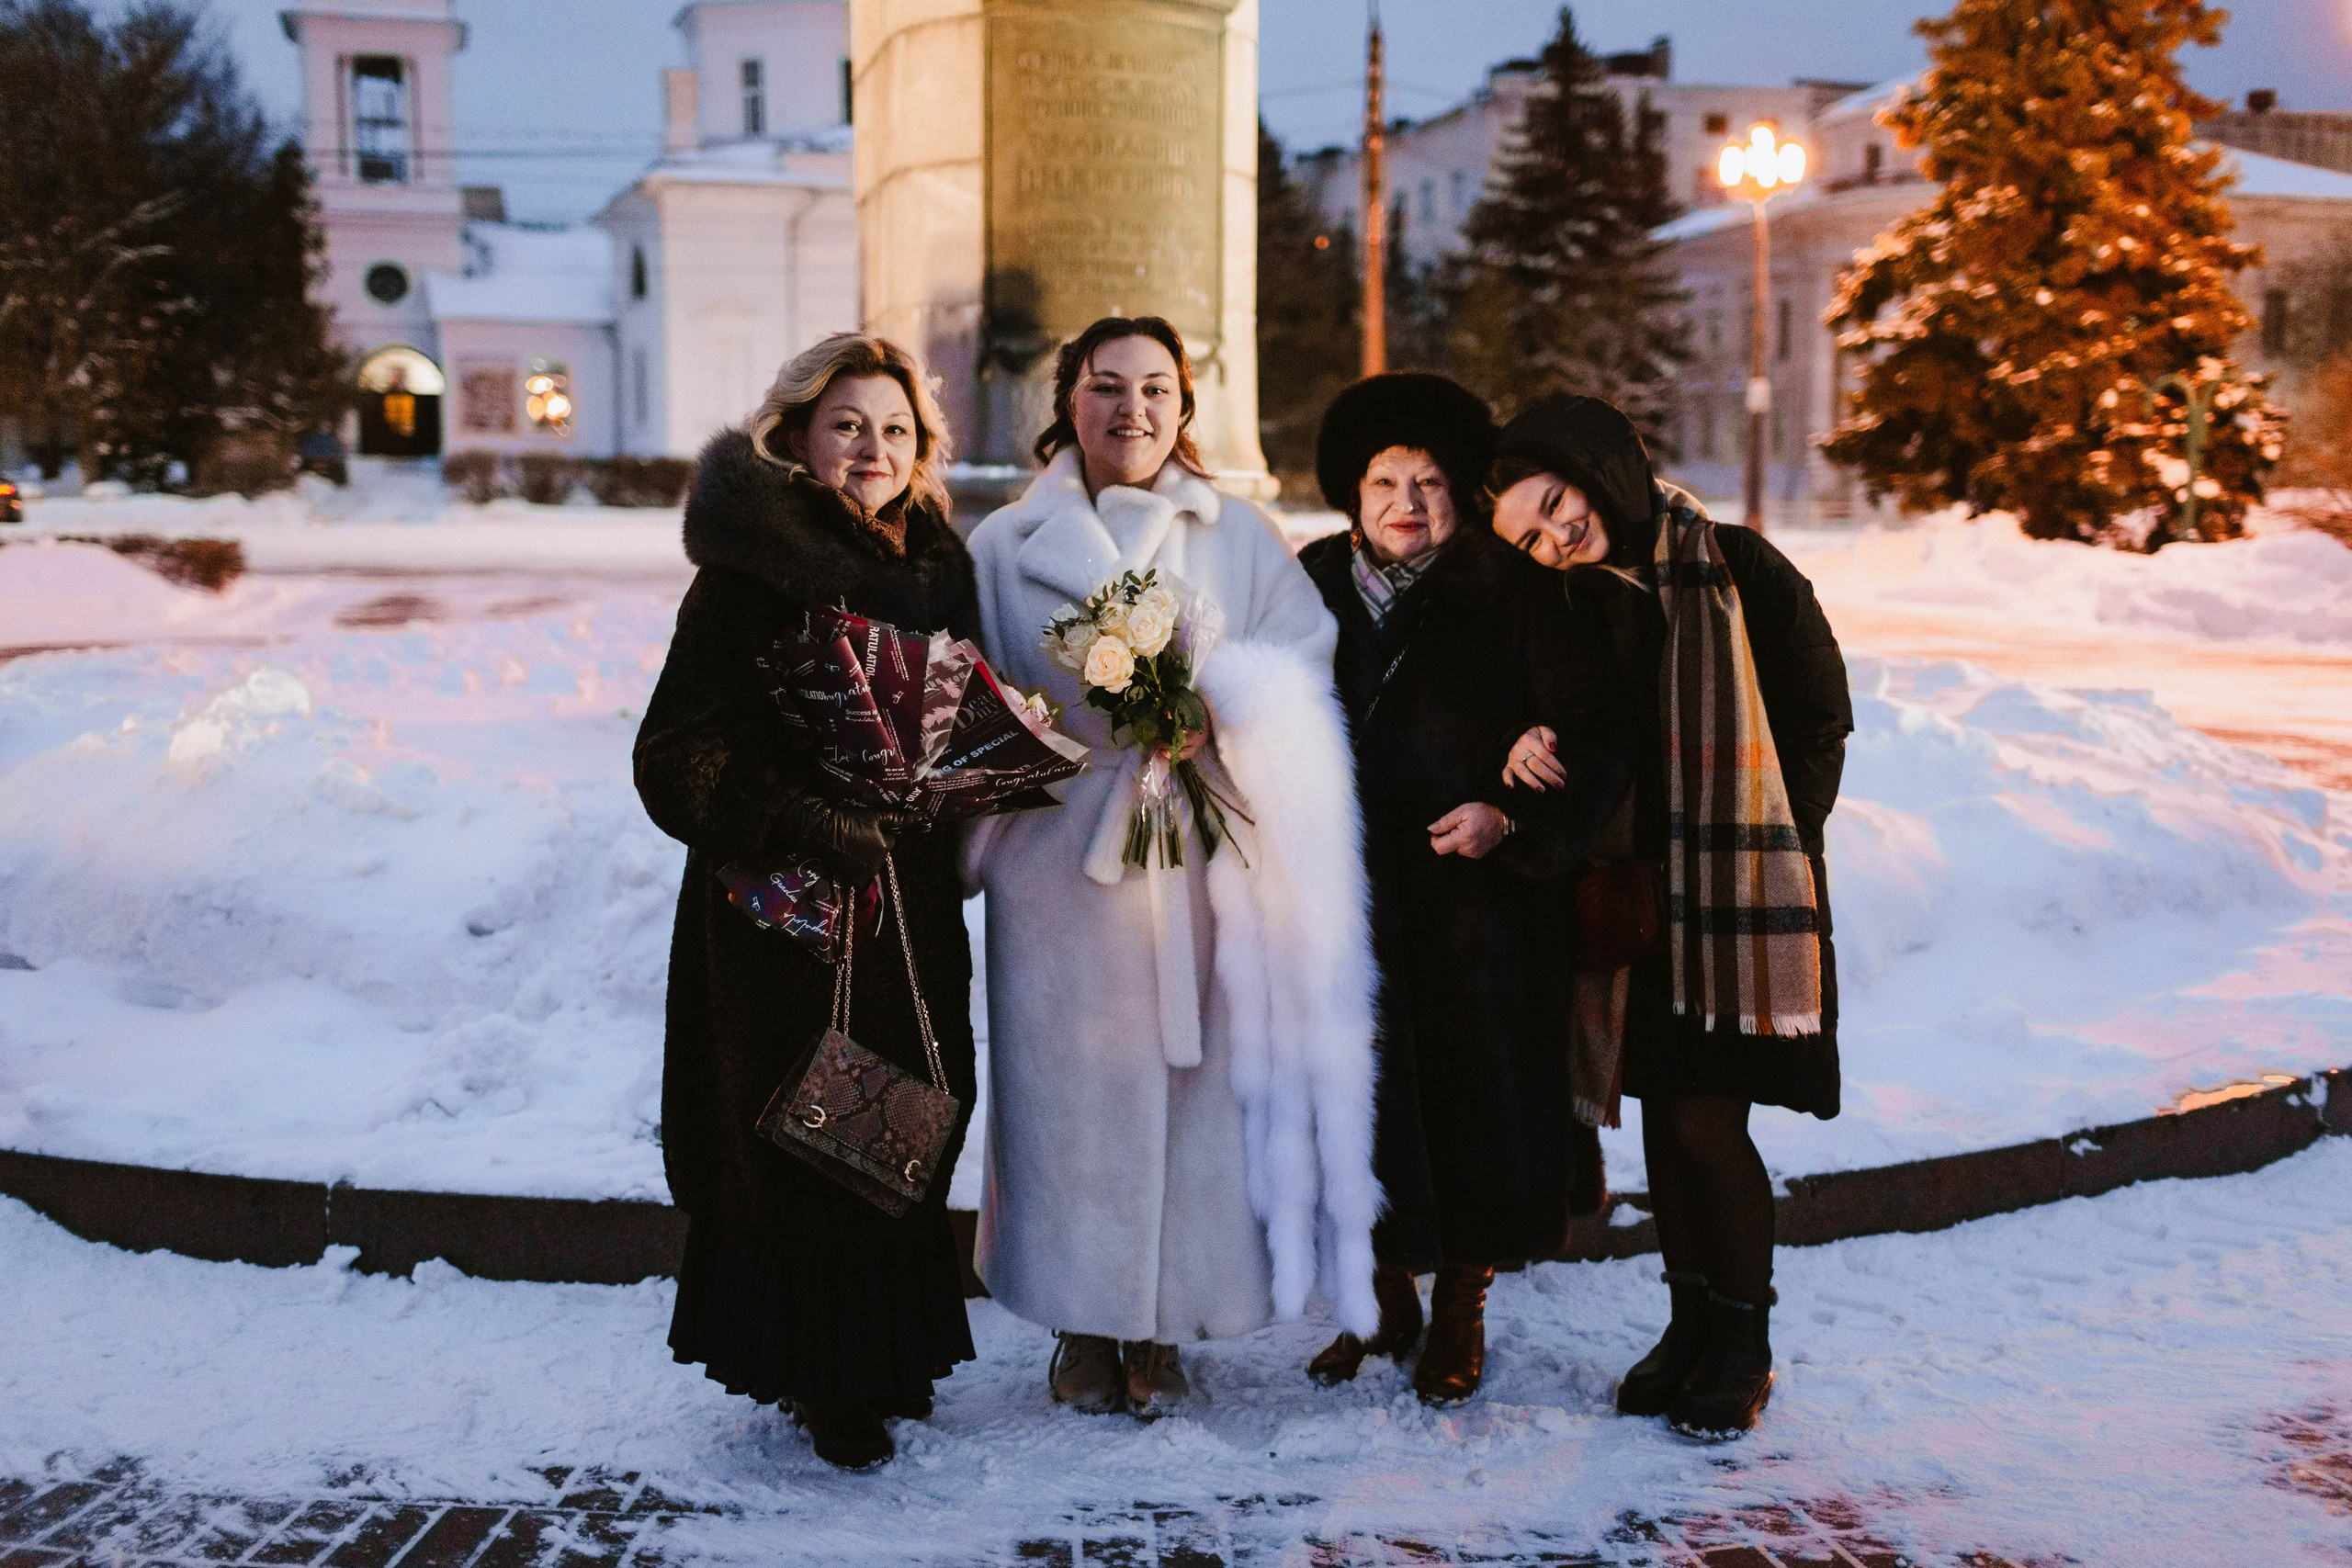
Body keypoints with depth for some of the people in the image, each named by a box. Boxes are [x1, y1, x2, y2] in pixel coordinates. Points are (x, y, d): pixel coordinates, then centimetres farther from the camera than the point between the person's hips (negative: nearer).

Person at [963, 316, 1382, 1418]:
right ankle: (1083, 1330, 17)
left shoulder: (1239, 537, 10)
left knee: (1196, 1086, 1)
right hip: (1062, 863, 0)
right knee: (1072, 1088, 1)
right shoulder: (1007, 545, 9)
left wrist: (1206, 697, -17)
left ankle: (1161, 1332, 16)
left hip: (1205, 862, 1)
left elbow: (1298, 668, -1)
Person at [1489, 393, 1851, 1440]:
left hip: (1743, 886, -5)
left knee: (1706, 1123, -5)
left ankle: (1744, 1349, 12)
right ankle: (1692, 1324, 25)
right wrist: (1533, 751, -9)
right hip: (1645, 886, 5)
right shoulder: (1581, 603, 6)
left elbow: (1821, 720, -6)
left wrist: (1747, 846, -10)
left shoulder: (1742, 571, -10)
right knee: (1664, 1116, 9)